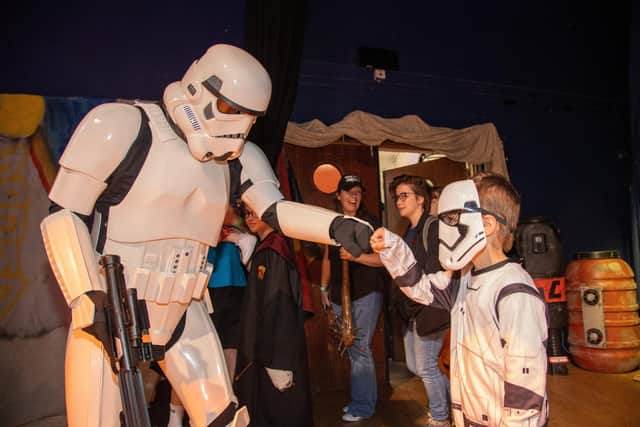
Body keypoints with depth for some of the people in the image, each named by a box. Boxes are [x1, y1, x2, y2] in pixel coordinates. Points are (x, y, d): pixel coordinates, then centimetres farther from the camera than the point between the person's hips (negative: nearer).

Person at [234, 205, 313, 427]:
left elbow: (281, 303, -21)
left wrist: (278, 362, -24)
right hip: (262, 343, 9)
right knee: (263, 408, 17)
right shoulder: (261, 248, 12)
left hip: (277, 345, -9)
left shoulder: (275, 249, -15)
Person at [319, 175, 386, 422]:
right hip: (340, 296, 5)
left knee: (360, 349, -5)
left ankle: (363, 406, 9)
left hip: (366, 293, -5)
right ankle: (360, 399, 26)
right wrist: (323, 288, 19)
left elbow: (383, 258, -9)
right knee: (352, 350, 12)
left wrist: (355, 256, -22)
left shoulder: (370, 223, -4)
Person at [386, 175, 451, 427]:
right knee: (414, 366, 18)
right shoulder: (410, 232, 13)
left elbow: (434, 276, -19)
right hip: (411, 312, 9)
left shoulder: (433, 227, -13)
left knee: (426, 367, 3)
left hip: (428, 310, -9)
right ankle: (455, 398, 37)